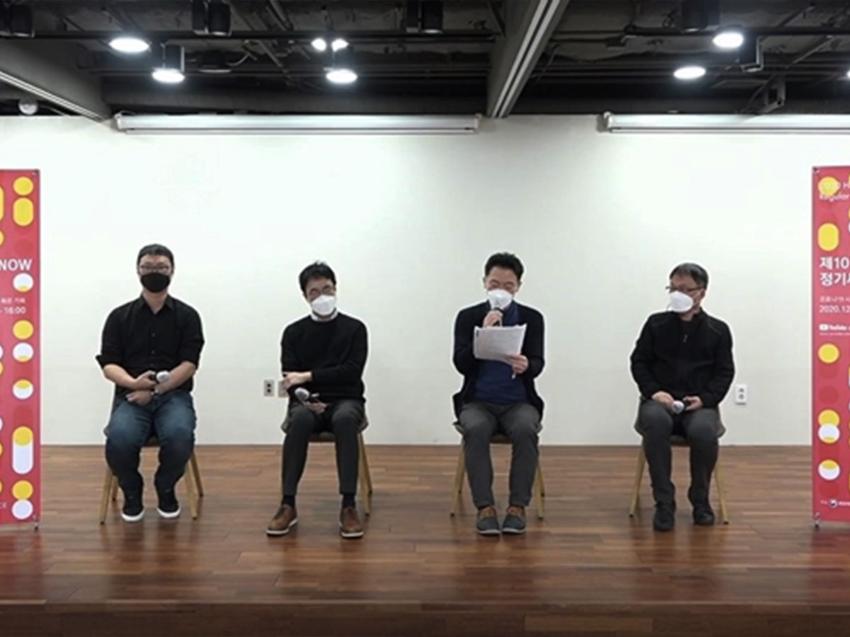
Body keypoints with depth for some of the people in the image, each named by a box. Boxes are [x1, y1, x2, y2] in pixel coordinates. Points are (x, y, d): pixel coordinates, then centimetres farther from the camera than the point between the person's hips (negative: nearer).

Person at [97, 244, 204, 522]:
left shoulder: (187, 315, 6)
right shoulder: (120, 316, 9)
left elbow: (189, 365, -3)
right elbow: (108, 365, 2)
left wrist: (154, 389, -15)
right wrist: (133, 382, -19)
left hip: (173, 395, 0)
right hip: (130, 396, 1)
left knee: (179, 435, -33)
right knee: (119, 438, -32)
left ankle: (165, 489, -1)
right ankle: (132, 492, 0)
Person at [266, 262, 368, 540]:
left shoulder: (354, 328, 6)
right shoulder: (294, 332, 10)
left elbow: (352, 371, -7)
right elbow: (290, 379, 2)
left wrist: (309, 376, -12)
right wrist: (304, 399, -19)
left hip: (345, 400, -1)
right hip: (307, 402, 1)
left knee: (345, 419, -37)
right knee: (299, 419, -36)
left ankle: (348, 506, -36)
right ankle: (288, 505, -30)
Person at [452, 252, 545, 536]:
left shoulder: (532, 318, 4)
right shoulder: (468, 317, 3)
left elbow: (538, 364, -6)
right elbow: (461, 364, -6)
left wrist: (525, 366, -30)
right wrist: (483, 334, -20)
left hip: (519, 403, 0)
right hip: (478, 402, 0)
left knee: (526, 430, -33)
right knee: (475, 429, -33)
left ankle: (518, 507, -21)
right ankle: (485, 507, -25)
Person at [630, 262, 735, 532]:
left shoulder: (718, 330, 8)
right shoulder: (656, 324, 9)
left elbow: (725, 373, 7)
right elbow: (639, 362, 9)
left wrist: (705, 399, -11)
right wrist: (653, 391, -8)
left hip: (699, 404, 0)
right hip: (659, 400, 0)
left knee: (704, 430, -35)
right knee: (655, 422, -37)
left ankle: (700, 498, -8)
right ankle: (664, 501, -25)